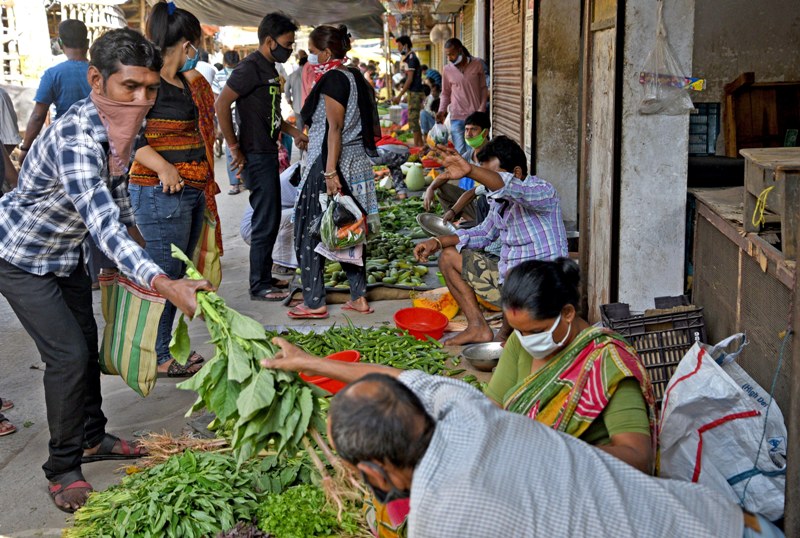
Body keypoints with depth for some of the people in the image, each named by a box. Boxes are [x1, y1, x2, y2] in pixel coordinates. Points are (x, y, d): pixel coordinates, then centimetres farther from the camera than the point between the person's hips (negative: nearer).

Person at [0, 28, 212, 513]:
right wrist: (165, 285, -63)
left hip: (67, 251, 8)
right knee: (68, 354, -11)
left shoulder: (126, 126, -13)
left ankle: (91, 438, 36)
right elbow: (105, 227, -51)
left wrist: (134, 229, 18)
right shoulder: (74, 140, -39)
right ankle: (63, 471, 7)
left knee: (87, 342, 17)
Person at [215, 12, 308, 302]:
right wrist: (235, 147, -18)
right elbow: (221, 105, -21)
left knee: (270, 219, 16)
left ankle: (265, 276, 27)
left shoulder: (270, 69, 14)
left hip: (268, 153, 10)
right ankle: (259, 286, 5)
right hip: (256, 156, -10)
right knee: (266, 221, -4)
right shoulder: (250, 68, -16)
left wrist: (294, 132, 15)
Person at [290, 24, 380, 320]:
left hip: (330, 162, -9)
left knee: (311, 230, -1)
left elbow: (335, 128, -20)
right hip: (357, 162, 9)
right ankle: (359, 297, 17)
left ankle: (314, 303, 3)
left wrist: (330, 172, -23)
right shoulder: (354, 77, 14)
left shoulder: (332, 80, -13)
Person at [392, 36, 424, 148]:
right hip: (414, 92, 10)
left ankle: (417, 145, -6)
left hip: (415, 93, -10)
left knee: (413, 120, -9)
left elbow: (410, 79, -18)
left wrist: (399, 95, -18)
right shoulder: (409, 57, 16)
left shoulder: (411, 58, -14)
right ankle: (420, 145, 17)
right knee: (414, 120, 12)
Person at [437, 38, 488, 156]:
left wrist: (482, 108, -5)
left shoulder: (477, 64, 2)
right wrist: (442, 110, -3)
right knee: (460, 153, -3)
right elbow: (445, 93, 12)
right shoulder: (447, 70, 4)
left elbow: (483, 88, 7)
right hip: (457, 117, 1)